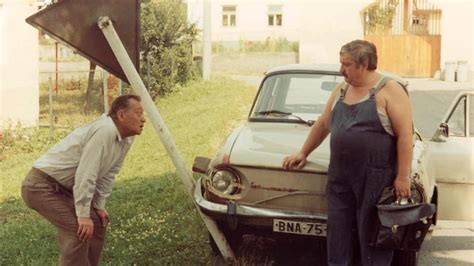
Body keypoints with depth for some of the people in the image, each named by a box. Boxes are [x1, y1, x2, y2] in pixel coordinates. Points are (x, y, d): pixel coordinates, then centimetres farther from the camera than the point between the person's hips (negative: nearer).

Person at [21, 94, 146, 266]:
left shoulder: (126, 139, 3)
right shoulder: (105, 131, -27)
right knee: (79, 229, -20)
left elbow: (107, 175, 13)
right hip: (42, 185, -10)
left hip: (63, 187, 10)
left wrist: (99, 206, 9)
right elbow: (85, 175, -28)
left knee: (97, 223, 11)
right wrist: (83, 215, -24)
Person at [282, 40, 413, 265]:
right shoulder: (341, 90, 13)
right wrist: (303, 153, 27)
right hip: (339, 175, 6)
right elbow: (323, 124, 24)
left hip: (374, 178, -6)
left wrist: (402, 177, -15)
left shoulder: (389, 91, -7)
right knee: (338, 231, 10)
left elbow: (405, 134, -11)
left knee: (372, 234, 1)